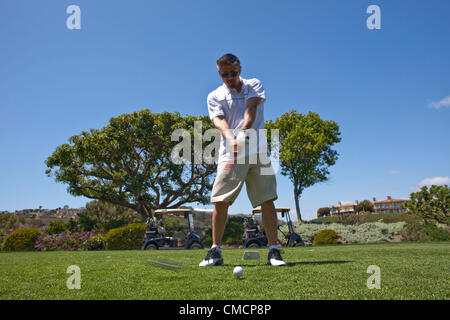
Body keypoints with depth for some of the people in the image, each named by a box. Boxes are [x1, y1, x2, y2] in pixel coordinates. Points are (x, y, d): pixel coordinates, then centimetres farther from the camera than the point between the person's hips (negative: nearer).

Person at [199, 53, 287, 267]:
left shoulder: (254, 85, 12)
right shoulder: (214, 96, 10)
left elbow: (251, 109, -7)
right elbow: (219, 121, -7)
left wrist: (244, 132, -26)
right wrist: (231, 139, -29)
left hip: (257, 151, 0)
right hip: (229, 153, 0)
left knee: (267, 199, -5)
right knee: (220, 201, -6)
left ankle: (273, 251, 1)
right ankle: (215, 251, 6)